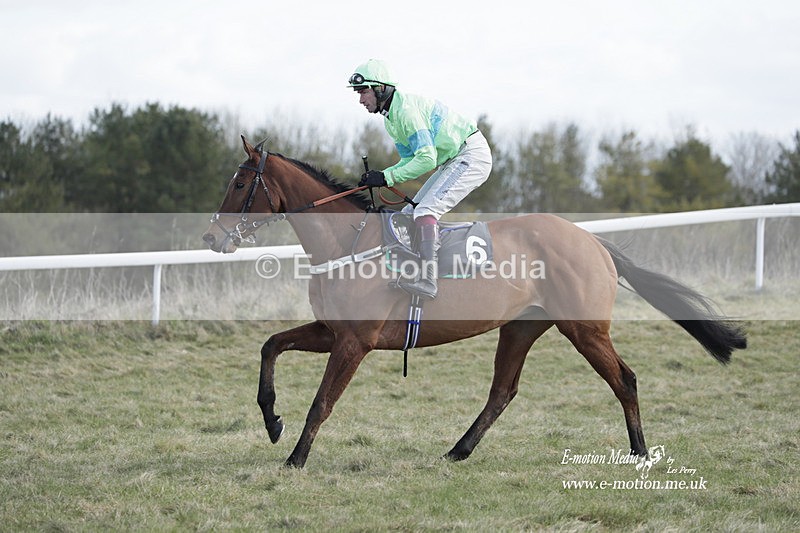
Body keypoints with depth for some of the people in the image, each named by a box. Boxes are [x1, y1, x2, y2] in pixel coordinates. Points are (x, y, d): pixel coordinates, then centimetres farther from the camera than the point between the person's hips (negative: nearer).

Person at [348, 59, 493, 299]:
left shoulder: (406, 109, -21)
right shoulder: (390, 117, 11)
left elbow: (427, 159, -27)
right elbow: (410, 159, 14)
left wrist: (387, 178, -24)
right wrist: (377, 176, -2)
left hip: (472, 155, -11)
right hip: (453, 161, 11)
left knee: (426, 210, -25)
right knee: (408, 215, 8)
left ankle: (427, 279, -32)